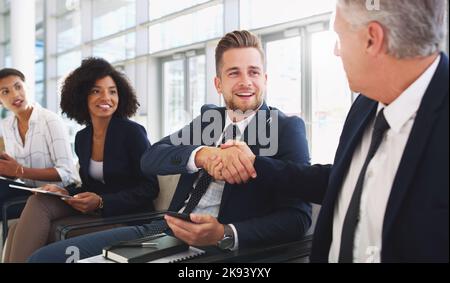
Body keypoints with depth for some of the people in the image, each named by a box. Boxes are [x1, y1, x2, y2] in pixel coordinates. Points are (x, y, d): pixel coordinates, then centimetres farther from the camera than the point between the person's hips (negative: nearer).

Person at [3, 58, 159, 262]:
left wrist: (101, 202, -20)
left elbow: (150, 189, -10)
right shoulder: (82, 138, 11)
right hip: (92, 211, 6)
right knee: (38, 202, -18)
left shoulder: (133, 132, -9)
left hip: (127, 215, -6)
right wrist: (66, 192, -5)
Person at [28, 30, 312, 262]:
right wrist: (203, 154, -22)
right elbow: (149, 160, -2)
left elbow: (298, 217, -11)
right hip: (165, 230, 6)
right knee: (45, 256, -6)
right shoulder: (208, 116, 13)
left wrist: (224, 234, -26)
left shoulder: (287, 129, -1)